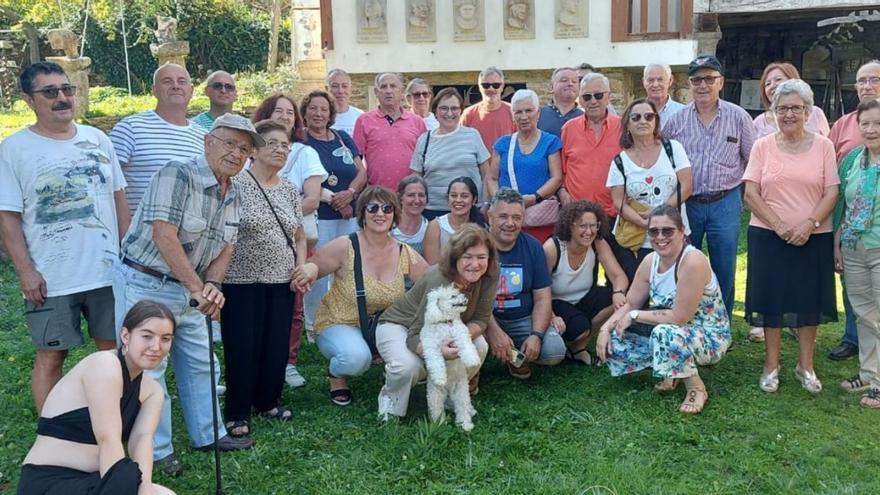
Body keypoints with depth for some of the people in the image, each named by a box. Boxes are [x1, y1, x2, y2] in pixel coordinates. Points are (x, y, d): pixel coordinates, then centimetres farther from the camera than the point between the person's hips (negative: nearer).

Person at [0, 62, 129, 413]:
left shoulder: (97, 139, 7)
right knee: (50, 357, 6)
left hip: (109, 270, 4)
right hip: (50, 279, -4)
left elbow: (118, 198, 11)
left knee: (115, 349, 13)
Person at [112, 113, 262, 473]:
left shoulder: (233, 195, 6)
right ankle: (156, 451, 16)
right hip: (145, 284, -8)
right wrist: (198, 287, -25)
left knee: (199, 363, 16)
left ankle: (207, 435, 32)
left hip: (188, 290, 8)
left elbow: (225, 247, 7)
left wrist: (212, 285, -13)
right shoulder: (178, 175, -20)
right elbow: (163, 236, -27)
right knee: (148, 369, 2)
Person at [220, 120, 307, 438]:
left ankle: (267, 402, 31)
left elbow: (300, 236, 18)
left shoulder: (290, 191, 10)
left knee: (277, 346, 10)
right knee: (243, 348, 1)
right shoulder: (235, 184, -9)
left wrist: (301, 267, 3)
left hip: (282, 282, 5)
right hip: (242, 282, -5)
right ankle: (237, 414, 17)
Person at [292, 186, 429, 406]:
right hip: (338, 325, -3)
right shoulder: (345, 247, -16)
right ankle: (337, 375, 4)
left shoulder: (404, 254, -4)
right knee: (357, 357, -35)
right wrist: (311, 268, -33)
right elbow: (303, 274, -10)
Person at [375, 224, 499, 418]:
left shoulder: (488, 277, -21)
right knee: (409, 366, -35)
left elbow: (481, 319, -12)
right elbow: (414, 337, -34)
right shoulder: (439, 281, -37)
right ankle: (390, 398, 1)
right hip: (397, 326, -5)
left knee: (479, 347, -21)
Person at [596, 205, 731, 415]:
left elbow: (679, 317, -29)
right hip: (674, 333, 8)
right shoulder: (650, 260, -4)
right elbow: (630, 304, 3)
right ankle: (672, 372, 11)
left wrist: (635, 316, -19)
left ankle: (696, 388, -11)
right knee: (614, 338, -6)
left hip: (709, 338, -7)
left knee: (665, 333, -38)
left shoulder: (692, 262, -27)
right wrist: (606, 328, -13)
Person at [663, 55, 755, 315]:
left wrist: (745, 194, 3)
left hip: (725, 203, -1)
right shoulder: (677, 120, 4)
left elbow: (752, 159, 8)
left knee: (724, 271, 5)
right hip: (686, 204, 1)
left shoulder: (738, 117, 2)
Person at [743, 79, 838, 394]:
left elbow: (831, 192, -2)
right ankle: (771, 365, 19)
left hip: (813, 237, 1)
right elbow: (750, 194, -4)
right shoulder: (762, 146, 2)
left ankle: (806, 366, 22)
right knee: (771, 297, 5)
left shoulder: (823, 146, 3)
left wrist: (809, 225, -16)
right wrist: (779, 225, -14)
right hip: (768, 236, 0)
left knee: (809, 299, 7)